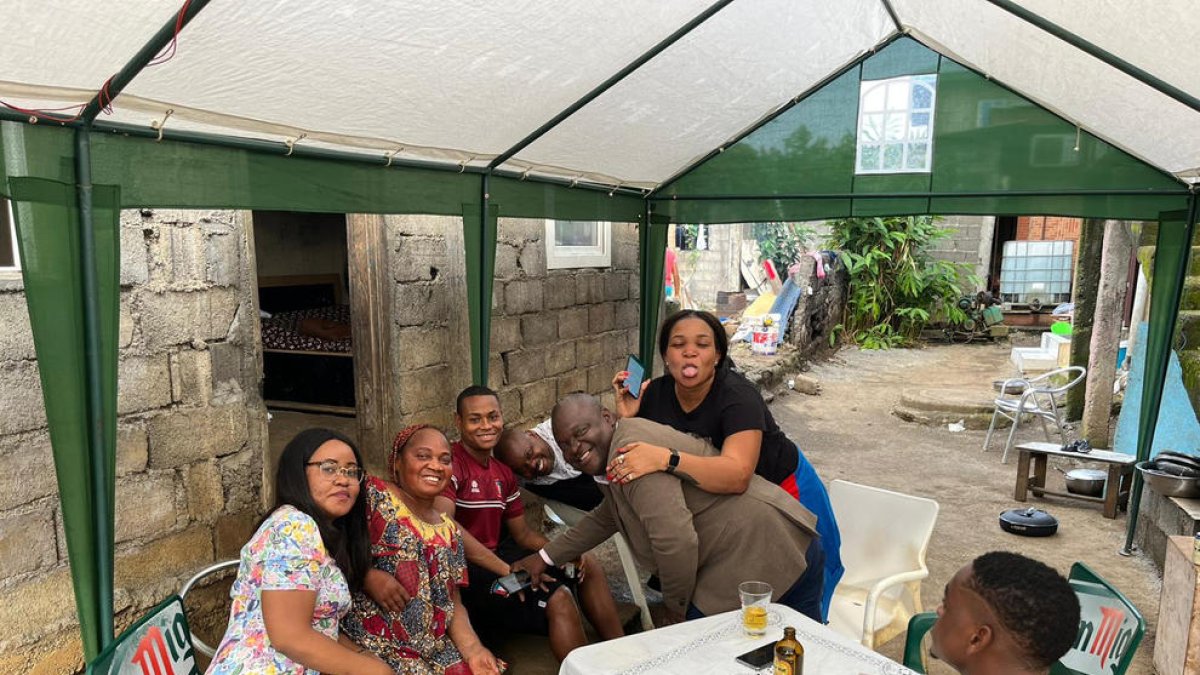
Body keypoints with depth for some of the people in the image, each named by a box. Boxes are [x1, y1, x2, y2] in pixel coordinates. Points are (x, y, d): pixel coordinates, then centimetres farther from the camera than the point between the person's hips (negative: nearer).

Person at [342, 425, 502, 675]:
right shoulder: (373, 494, -5)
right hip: (378, 650, -5)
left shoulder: (449, 530, 14)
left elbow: (452, 604, 12)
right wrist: (367, 576, -23)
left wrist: (473, 649, -2)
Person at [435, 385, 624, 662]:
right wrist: (506, 570, -31)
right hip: (463, 569, -9)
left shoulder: (503, 473, 14)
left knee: (588, 568, 7)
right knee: (558, 598, -26)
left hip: (496, 556, 9)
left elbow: (522, 533, 16)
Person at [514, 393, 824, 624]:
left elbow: (676, 542, -28)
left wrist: (676, 607, -11)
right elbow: (605, 519, 30)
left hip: (761, 553, -10)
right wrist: (546, 557, 31)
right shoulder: (610, 456, 13)